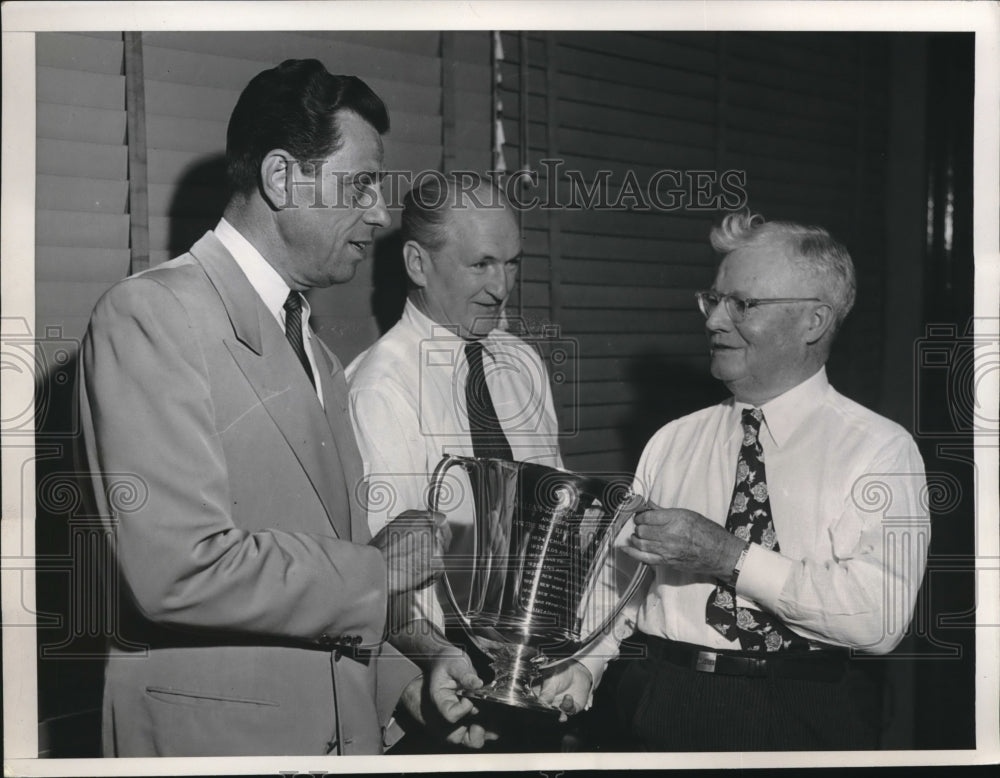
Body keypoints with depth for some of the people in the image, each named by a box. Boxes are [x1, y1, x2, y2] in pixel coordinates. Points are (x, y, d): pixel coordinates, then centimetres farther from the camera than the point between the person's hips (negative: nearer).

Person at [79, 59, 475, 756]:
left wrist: (405, 674, 3)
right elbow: (181, 570, -24)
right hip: (217, 729, -7)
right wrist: (376, 567, -14)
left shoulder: (315, 352, 12)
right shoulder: (151, 314, -15)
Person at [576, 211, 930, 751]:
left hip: (806, 721, -5)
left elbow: (879, 617, -16)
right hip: (665, 705, 5)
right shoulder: (671, 444, 10)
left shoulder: (879, 449, -4)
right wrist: (582, 665, -10)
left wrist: (729, 556, -19)